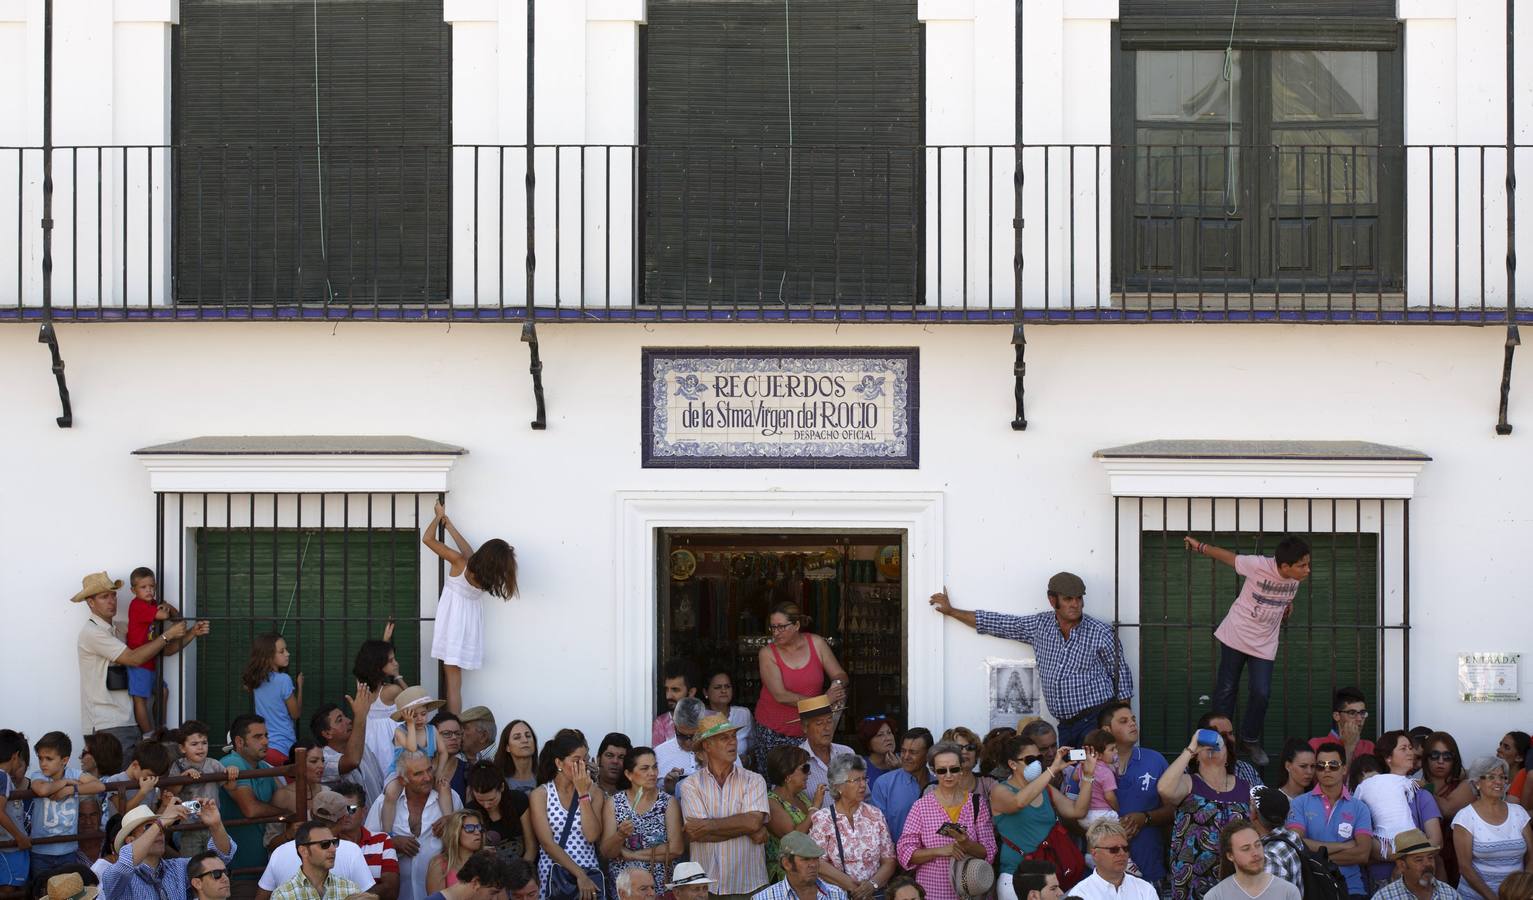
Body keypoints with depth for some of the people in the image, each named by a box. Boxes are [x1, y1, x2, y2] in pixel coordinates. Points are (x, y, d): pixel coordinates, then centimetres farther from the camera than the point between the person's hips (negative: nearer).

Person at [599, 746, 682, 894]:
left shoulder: (668, 802, 5)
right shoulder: (614, 803, 6)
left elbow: (676, 848, -6)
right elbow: (606, 853, 2)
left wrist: (630, 854, -5)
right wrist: (620, 835, -19)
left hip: (660, 881, 0)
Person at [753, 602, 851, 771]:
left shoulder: (816, 643, 1)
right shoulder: (767, 654, -6)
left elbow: (840, 675, 8)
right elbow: (781, 696, -16)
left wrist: (838, 684, -18)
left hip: (809, 731, 1)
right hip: (774, 734, -1)